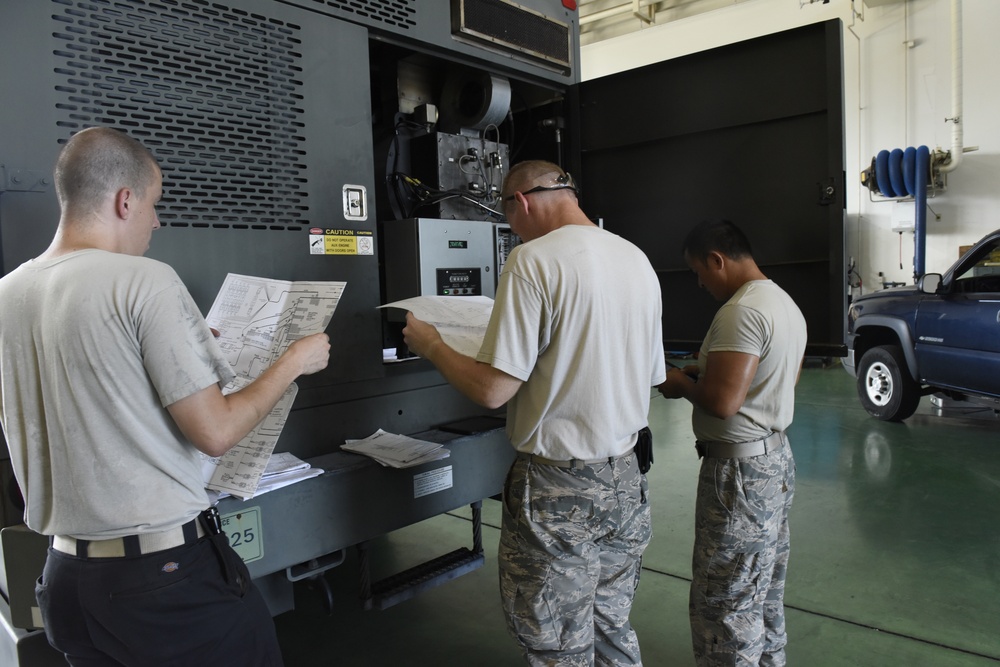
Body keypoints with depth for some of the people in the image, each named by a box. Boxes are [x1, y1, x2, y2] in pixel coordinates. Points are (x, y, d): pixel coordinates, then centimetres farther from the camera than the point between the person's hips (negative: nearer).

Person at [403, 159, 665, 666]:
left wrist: (430, 345, -1)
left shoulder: (535, 259, -17)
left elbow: (493, 390, -19)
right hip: (625, 479, 7)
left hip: (559, 490, -7)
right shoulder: (637, 259, 6)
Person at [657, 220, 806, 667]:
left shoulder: (741, 311, -21)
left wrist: (681, 383, -8)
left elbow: (723, 401, -27)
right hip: (776, 457, 11)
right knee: (765, 596, 22)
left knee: (726, 606, 0)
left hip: (740, 470, -11)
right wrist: (705, 373, 14)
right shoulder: (786, 304, 12)